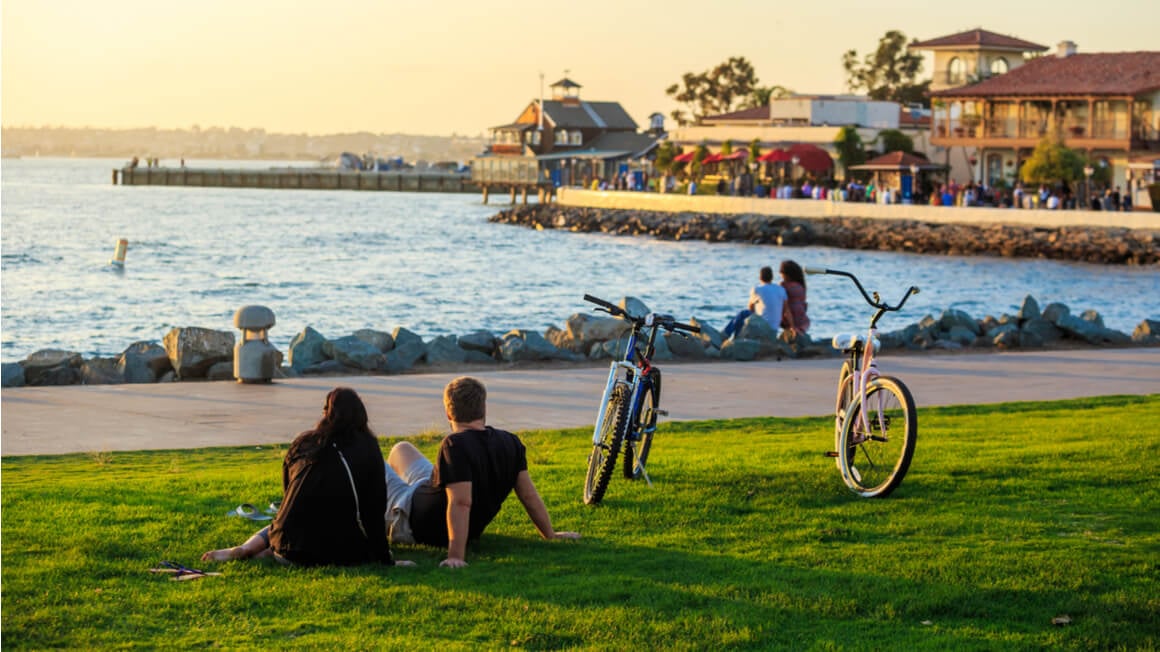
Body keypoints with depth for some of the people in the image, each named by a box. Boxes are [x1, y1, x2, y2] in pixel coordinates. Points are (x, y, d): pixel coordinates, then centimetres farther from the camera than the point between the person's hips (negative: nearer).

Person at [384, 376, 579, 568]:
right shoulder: (510, 443, -10)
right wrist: (550, 535, 6)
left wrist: (456, 556, -40)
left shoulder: (455, 446, -32)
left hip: (418, 529, -8)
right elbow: (529, 494, -6)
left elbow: (461, 503, -39)